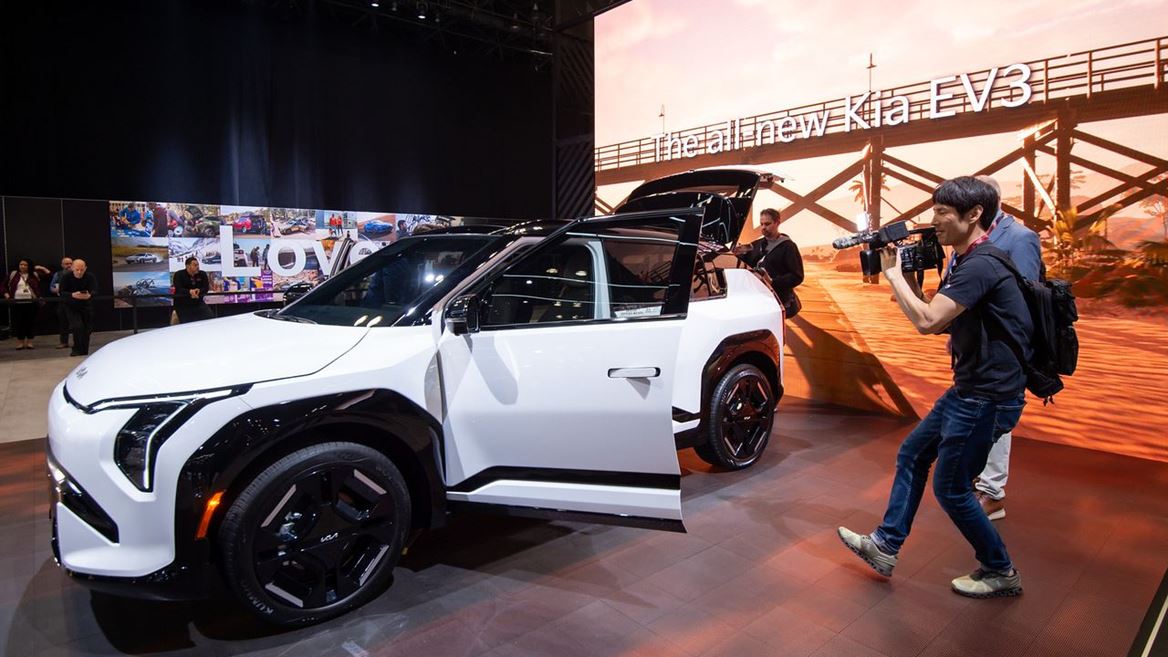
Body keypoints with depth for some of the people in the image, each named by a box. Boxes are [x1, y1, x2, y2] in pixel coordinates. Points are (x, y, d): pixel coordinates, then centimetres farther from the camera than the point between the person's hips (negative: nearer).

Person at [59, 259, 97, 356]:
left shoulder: (90, 277, -10)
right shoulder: (66, 278, -12)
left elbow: (94, 291, -18)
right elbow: (62, 292, -18)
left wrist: (89, 295, -42)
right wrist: (73, 295, -39)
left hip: (86, 306, 2)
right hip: (71, 307, -2)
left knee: (87, 329, 5)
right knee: (78, 326, -20)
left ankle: (84, 353, 20)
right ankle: (77, 350, -6)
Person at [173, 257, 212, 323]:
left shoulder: (202, 274, 4)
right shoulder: (179, 274, -6)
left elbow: (206, 287, -3)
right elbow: (178, 289, -18)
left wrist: (198, 291, -27)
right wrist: (190, 292, -37)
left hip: (198, 302, 3)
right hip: (182, 304, -3)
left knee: (209, 316, -16)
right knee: (186, 324, -10)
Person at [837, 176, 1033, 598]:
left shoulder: (980, 266, -22)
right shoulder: (966, 263, 10)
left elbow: (927, 321, -29)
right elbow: (937, 322, 12)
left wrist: (893, 274, -16)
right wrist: (908, 277, 3)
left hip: (988, 397, -10)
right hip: (969, 389, 10)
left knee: (951, 488, 3)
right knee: (912, 454, 14)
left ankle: (1000, 572, 24)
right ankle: (885, 545, 25)